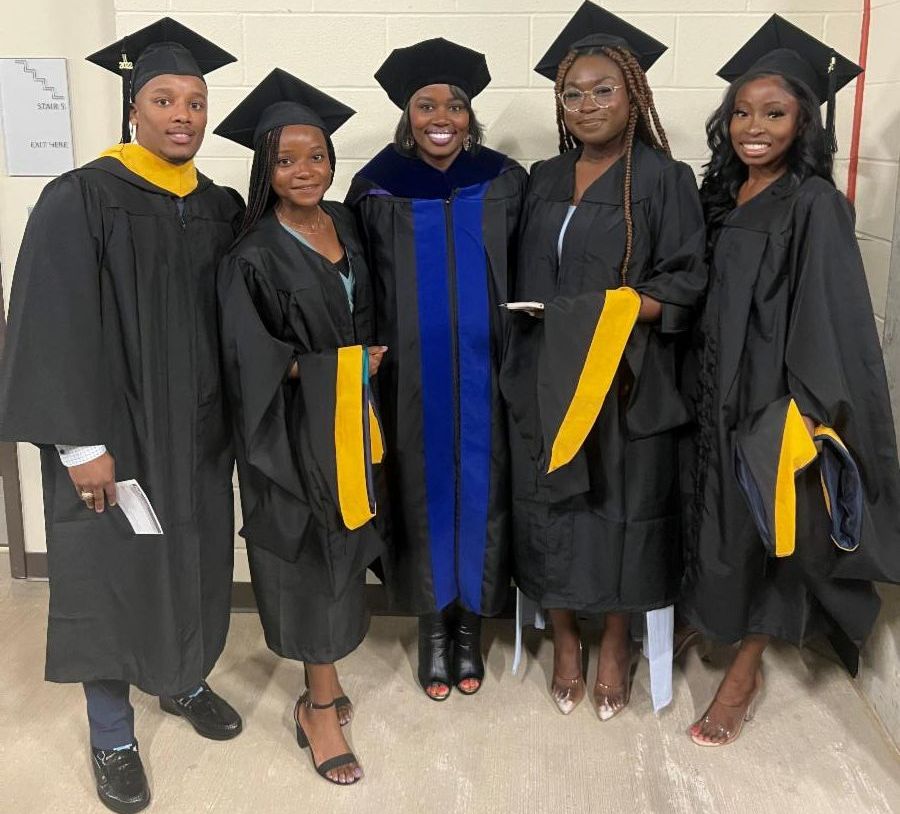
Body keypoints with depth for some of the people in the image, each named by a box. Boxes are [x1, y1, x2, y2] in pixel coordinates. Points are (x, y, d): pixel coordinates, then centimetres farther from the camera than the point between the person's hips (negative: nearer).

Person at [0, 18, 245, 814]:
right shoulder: (81, 200, -12)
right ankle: (112, 737, 25)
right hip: (113, 428, -5)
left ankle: (184, 681, 41)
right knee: (112, 571, 7)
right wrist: (80, 441, -18)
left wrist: (235, 418, 6)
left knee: (192, 559, 16)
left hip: (198, 428, 5)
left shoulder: (222, 208, 5)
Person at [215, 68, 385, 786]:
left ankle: (322, 683, 31)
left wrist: (370, 355, -1)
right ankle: (321, 706, 17)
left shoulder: (345, 224, 4)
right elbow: (256, 360, -16)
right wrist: (345, 364, -13)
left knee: (343, 548, 13)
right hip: (297, 429, -6)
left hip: (353, 417, 6)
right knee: (316, 557, 1)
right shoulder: (255, 256, -14)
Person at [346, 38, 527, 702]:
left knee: (478, 491, 7)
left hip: (483, 375, 1)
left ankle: (471, 625, 25)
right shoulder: (378, 187, 0)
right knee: (423, 493, 7)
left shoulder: (504, 182, 1)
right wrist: (371, 360, -3)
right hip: (412, 377, 0)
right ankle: (433, 626, 24)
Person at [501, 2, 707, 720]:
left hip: (625, 383, -3)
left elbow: (687, 283, -8)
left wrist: (611, 312, -21)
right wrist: (539, 319, -2)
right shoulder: (544, 180, 11)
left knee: (622, 509, 5)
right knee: (552, 510, 8)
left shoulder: (664, 179, -3)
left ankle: (617, 644, 26)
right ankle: (565, 641, 26)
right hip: (545, 379, 4)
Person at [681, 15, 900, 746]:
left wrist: (807, 413, -20)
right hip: (716, 390, 6)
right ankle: (706, 623, 34)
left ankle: (745, 671, 20)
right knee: (722, 523, 17)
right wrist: (698, 385, 9)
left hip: (774, 397, -6)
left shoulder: (816, 206, -14)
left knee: (765, 532, 6)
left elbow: (831, 320, -17)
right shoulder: (723, 196, 6)